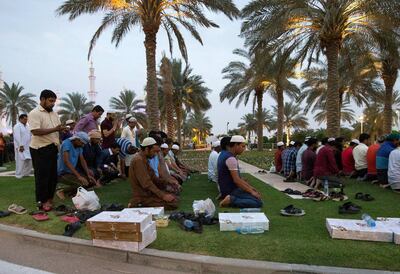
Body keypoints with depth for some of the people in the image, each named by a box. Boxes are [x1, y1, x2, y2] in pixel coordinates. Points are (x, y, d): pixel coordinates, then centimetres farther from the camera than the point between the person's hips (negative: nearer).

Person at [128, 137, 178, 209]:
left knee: (174, 198, 13)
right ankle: (142, 205, -8)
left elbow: (153, 178, 14)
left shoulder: (143, 158, 11)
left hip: (147, 192, 10)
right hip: (143, 196, -10)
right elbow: (146, 183, -25)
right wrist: (162, 195, -24)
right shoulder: (138, 160, -20)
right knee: (173, 203, -15)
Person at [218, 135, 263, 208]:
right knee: (258, 202, -16)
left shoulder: (224, 155, 11)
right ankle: (231, 200, -13)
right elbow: (236, 180, -24)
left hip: (227, 188, 10)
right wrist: (251, 192, -14)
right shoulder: (231, 158, -21)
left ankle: (226, 195, 12)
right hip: (231, 190, -10)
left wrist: (250, 187, 12)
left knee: (256, 196, 24)